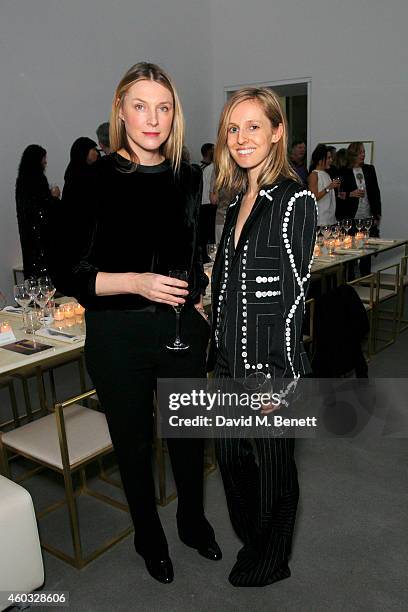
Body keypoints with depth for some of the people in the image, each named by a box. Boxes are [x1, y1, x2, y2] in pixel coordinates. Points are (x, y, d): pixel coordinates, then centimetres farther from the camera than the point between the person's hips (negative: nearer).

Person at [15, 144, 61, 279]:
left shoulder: (21, 180, 10)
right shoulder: (38, 179, -16)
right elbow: (47, 207, -19)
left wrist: (50, 195, 16)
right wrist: (54, 197, 0)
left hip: (26, 229, 9)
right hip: (42, 231, -9)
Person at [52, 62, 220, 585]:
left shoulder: (185, 178, 4)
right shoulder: (96, 180, -11)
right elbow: (68, 274, -12)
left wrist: (201, 300, 12)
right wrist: (135, 281, -24)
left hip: (182, 329, 4)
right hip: (119, 336, -3)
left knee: (188, 433, 18)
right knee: (134, 441, 14)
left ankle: (193, 521, 45)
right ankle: (149, 536, 40)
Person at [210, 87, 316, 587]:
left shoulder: (295, 201, -13)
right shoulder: (238, 200, 11)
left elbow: (293, 294, -16)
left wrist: (278, 376, -16)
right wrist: (218, 356, 14)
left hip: (270, 357, -7)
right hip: (231, 357, 8)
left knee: (274, 460, 11)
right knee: (229, 452, 20)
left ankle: (271, 560, 36)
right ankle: (249, 537, 46)